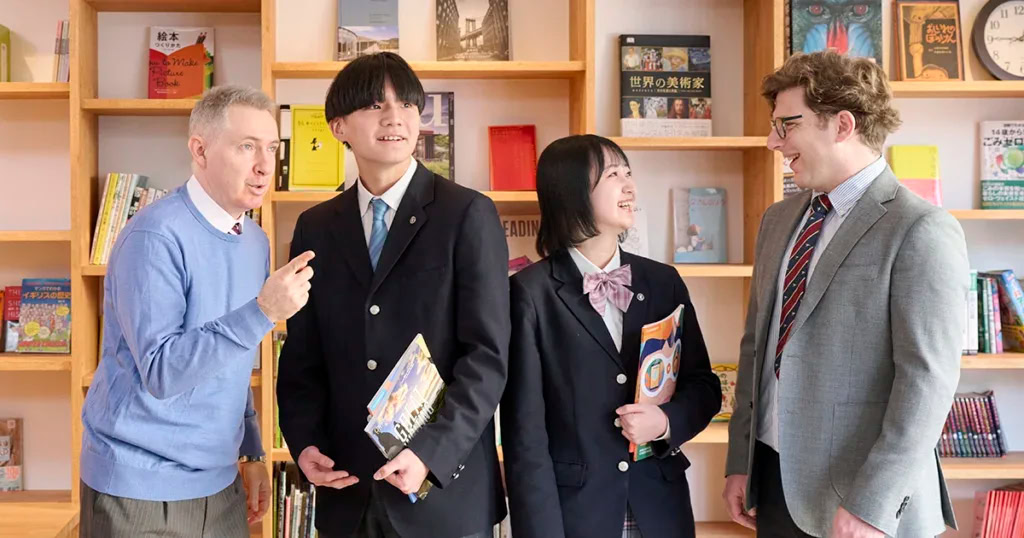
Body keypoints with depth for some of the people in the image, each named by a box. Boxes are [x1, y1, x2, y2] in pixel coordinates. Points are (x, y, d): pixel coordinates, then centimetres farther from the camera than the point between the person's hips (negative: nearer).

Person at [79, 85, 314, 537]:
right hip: (141, 490, -7)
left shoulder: (255, 241, 5)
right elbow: (161, 373, -24)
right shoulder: (155, 236, -18)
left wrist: (251, 451, 12)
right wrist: (263, 311, -29)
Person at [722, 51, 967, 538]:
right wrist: (740, 461, 10)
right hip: (775, 480, 7)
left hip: (855, 494, -6)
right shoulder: (779, 220, 9)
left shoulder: (920, 230, -13)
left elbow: (928, 379, -17)